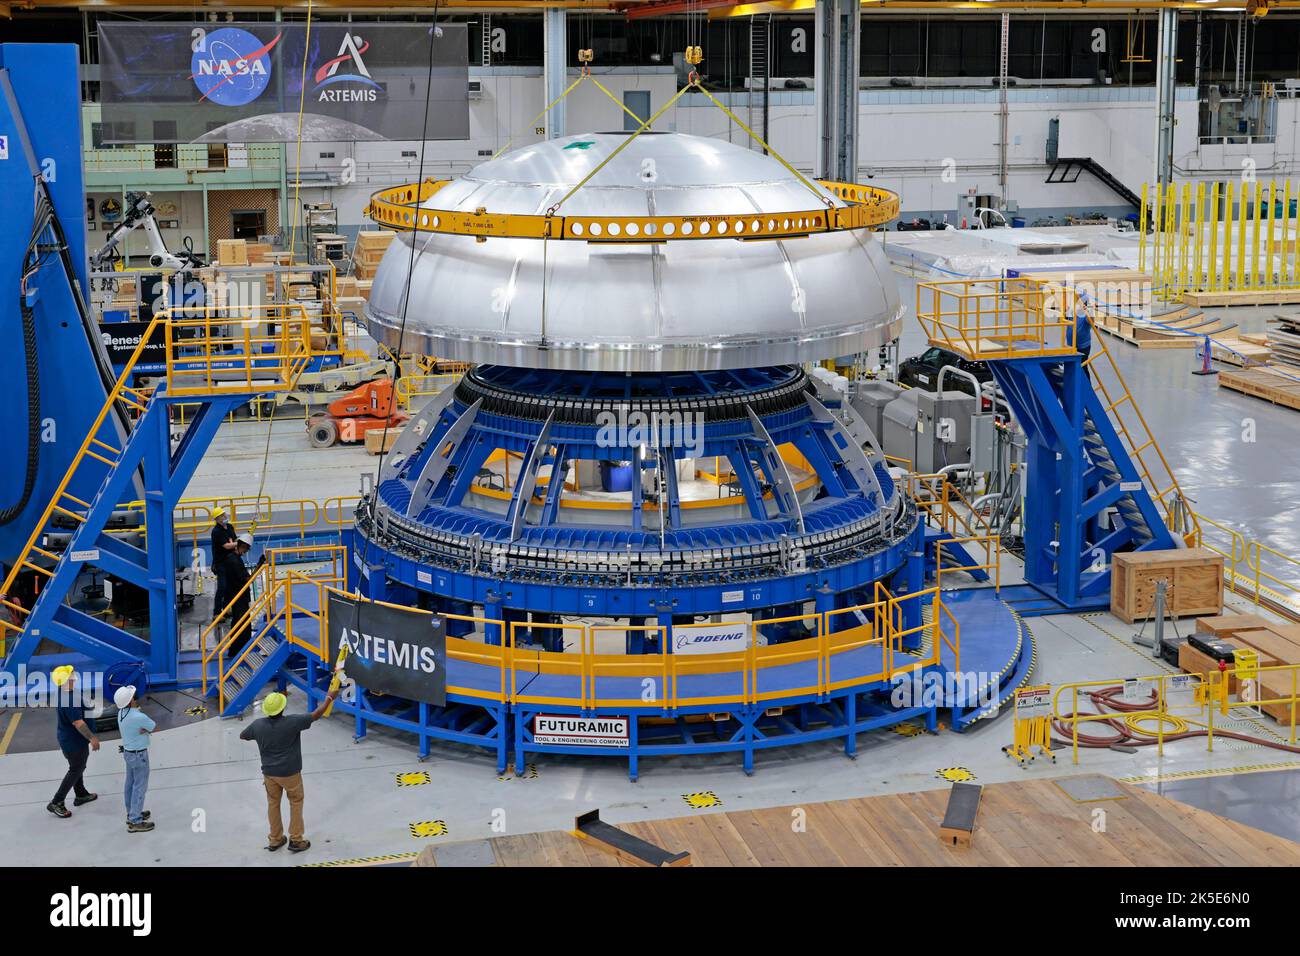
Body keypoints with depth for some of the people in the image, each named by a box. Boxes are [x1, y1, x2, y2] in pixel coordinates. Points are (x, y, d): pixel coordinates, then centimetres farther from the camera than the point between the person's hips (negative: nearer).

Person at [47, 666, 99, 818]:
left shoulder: (63, 693, -1)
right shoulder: (69, 699, -32)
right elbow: (78, 723, -30)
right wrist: (92, 738, -21)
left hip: (66, 736, 10)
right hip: (74, 742, -10)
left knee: (78, 766, 25)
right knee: (76, 770, 4)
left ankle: (81, 795, 41)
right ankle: (56, 803, 7)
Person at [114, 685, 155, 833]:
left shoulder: (122, 713, -3)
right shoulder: (138, 717, -29)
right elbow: (155, 727, -12)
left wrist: (145, 729, -13)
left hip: (128, 752, 9)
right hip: (139, 755, -9)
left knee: (130, 784, 19)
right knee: (140, 787, 0)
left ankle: (132, 814, 33)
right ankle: (134, 822, 4)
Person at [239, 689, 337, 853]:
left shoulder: (258, 725, -13)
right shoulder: (292, 722, -26)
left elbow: (242, 736, 6)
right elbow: (316, 715, -15)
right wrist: (329, 698, -1)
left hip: (269, 772, 4)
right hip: (290, 772, -3)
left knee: (273, 803, 18)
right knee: (296, 802, 14)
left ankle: (275, 840, 28)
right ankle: (296, 840, 18)